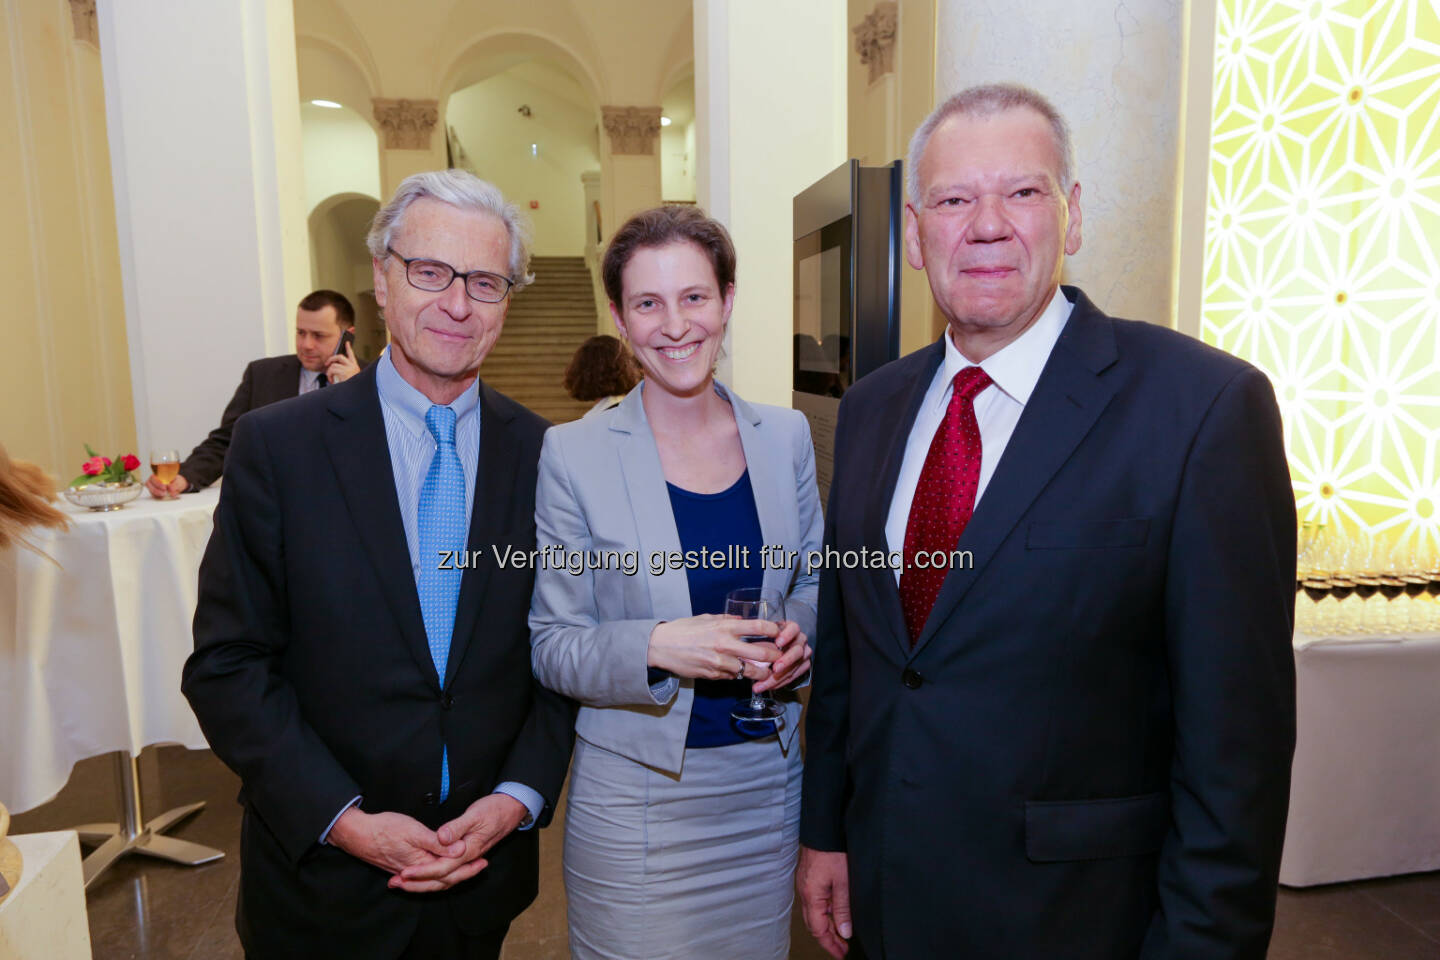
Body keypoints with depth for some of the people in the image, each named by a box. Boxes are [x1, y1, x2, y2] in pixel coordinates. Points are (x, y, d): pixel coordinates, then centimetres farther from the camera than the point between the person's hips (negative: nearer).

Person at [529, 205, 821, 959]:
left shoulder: (785, 435, -1)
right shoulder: (573, 452, -11)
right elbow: (550, 647, -8)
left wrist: (797, 634, -11)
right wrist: (657, 645, -25)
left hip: (766, 781, 4)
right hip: (635, 794, -3)